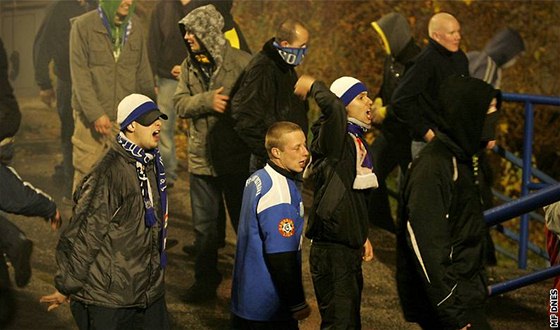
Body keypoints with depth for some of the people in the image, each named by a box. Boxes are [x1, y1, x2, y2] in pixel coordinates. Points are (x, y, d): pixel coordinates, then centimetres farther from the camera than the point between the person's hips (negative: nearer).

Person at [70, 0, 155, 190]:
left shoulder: (134, 27, 7)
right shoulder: (83, 26, -6)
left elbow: (143, 74, 13)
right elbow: (79, 76, -10)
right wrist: (95, 114, -16)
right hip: (91, 118, -3)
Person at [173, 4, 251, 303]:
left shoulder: (241, 62, -11)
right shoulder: (189, 65, 6)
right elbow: (180, 104, -3)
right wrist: (208, 100, -19)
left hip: (237, 158, -4)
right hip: (201, 158, 4)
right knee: (204, 225, 14)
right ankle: (206, 280, 28)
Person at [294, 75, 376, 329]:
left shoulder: (359, 143, 14)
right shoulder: (334, 139, -15)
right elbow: (333, 107, -38)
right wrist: (312, 86, -20)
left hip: (350, 244, 9)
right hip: (331, 247, -9)